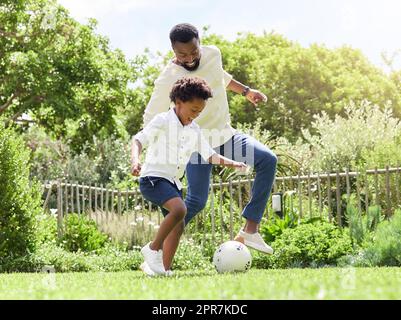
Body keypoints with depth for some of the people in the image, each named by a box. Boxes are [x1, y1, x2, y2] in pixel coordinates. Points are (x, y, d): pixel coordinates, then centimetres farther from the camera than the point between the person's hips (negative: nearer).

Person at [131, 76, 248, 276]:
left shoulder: (194, 130, 14)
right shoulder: (163, 121, -7)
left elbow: (209, 155, 16)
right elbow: (139, 140, -12)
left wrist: (231, 163, 2)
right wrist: (135, 160, -30)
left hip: (173, 182, 9)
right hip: (153, 177, -9)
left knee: (178, 226, 8)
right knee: (179, 209, -30)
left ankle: (151, 264, 19)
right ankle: (153, 249, -16)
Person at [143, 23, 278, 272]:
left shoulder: (213, 54, -4)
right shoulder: (168, 80, -20)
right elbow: (151, 121, -10)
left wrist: (245, 91, 20)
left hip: (225, 134, 6)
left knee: (268, 160, -15)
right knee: (196, 202, -17)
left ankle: (250, 231, -15)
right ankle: (162, 265, -14)